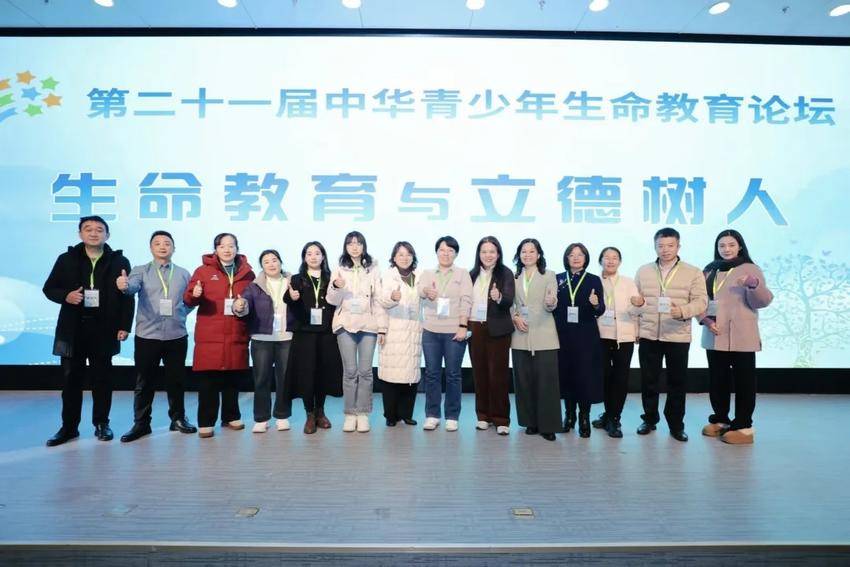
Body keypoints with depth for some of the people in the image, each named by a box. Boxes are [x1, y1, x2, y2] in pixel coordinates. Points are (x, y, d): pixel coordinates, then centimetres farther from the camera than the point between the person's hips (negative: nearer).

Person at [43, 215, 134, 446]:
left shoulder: (119, 261, 1)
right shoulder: (66, 259, 6)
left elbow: (128, 297, 0)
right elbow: (49, 288, 11)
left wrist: (124, 326, -6)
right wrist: (65, 296, -11)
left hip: (104, 330, -1)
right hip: (73, 329, 2)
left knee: (102, 378, 7)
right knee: (71, 379, 6)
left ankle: (101, 424, 18)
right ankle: (69, 427, 18)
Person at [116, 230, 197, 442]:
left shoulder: (183, 273, 8)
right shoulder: (141, 271, 1)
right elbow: (133, 286, -21)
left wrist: (180, 313, -1)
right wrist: (124, 285, -43)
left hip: (177, 336, 2)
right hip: (147, 336, -1)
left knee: (176, 379, 10)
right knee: (144, 382, 6)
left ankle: (178, 419, 24)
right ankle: (141, 423, 18)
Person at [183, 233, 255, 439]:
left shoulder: (247, 273, 10)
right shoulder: (203, 270, 4)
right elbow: (188, 298, 1)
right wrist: (194, 294, -21)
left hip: (237, 335, 2)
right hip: (209, 335, -2)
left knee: (233, 378, 9)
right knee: (208, 380, -2)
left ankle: (231, 417, 23)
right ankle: (206, 422, 7)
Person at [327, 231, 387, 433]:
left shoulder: (373, 269, 6)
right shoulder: (340, 270, 7)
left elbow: (378, 299, 5)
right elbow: (332, 300, 4)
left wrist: (382, 327, 0)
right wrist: (336, 287, -17)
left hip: (368, 325, 0)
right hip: (346, 324, 0)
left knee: (365, 371, 1)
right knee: (349, 371, 2)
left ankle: (363, 414, 11)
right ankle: (350, 413, 11)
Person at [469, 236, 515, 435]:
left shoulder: (505, 274, -4)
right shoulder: (472, 275, 9)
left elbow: (509, 300, -17)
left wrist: (499, 297, -37)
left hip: (497, 330, -4)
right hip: (475, 329, 4)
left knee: (498, 373, 0)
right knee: (479, 372, 9)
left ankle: (501, 419, 10)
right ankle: (483, 416, 20)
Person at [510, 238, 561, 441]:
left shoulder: (549, 275, 4)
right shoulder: (514, 277, 13)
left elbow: (551, 306, -6)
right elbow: (510, 304, 12)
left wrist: (551, 302, -28)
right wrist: (514, 317, -6)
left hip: (543, 336, -3)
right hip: (520, 336, 3)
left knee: (546, 380, -4)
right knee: (524, 380, 6)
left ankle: (547, 425, 5)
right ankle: (531, 422, 18)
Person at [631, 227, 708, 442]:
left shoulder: (693, 272, 1)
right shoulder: (643, 271, 9)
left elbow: (701, 301, -6)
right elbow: (636, 301, 15)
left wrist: (683, 311, -25)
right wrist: (637, 302, -9)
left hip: (678, 336, -2)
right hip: (648, 335, 2)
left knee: (677, 382, 7)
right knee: (648, 380, 9)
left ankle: (676, 424, 21)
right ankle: (650, 419, 25)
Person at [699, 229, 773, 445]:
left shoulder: (750, 269, -1)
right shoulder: (709, 271, 11)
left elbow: (762, 301, -10)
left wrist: (754, 285, -30)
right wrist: (705, 319, -6)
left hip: (741, 337, -4)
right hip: (714, 337, 4)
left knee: (743, 381, 1)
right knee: (717, 380, 11)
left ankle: (743, 427, 8)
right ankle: (720, 420, 24)